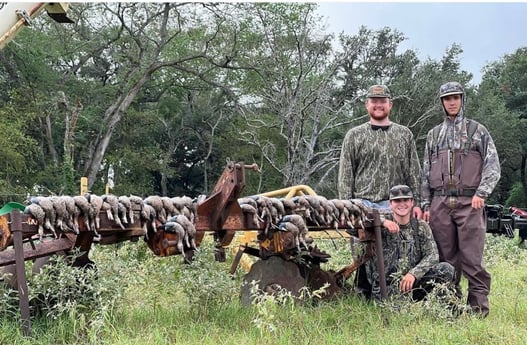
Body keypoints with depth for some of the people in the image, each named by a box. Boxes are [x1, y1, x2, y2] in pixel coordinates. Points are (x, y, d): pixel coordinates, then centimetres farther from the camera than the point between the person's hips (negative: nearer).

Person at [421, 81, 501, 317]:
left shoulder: (478, 131, 8)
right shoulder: (434, 134, 17)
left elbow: (493, 166, 2)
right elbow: (426, 173, 16)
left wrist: (481, 193, -12)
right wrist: (426, 205, 9)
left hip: (469, 203, -3)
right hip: (440, 204, 3)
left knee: (472, 258, -7)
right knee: (446, 258, 4)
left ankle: (479, 307, 0)